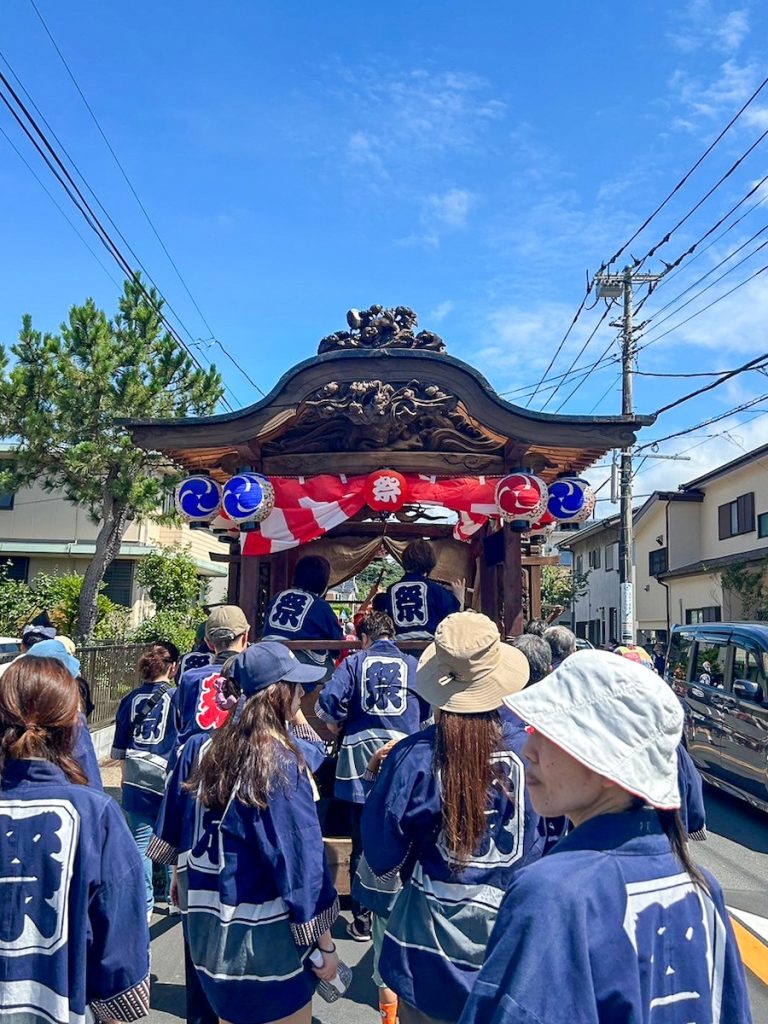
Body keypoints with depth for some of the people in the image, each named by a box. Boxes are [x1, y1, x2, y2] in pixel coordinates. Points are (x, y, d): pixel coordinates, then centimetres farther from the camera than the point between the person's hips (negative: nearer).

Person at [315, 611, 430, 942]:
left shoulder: (354, 662, 3)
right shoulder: (414, 665, 5)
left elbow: (329, 698, -11)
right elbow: (428, 714, 5)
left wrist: (336, 725, 8)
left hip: (361, 757, 0)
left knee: (362, 846, 11)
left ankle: (362, 922, 19)